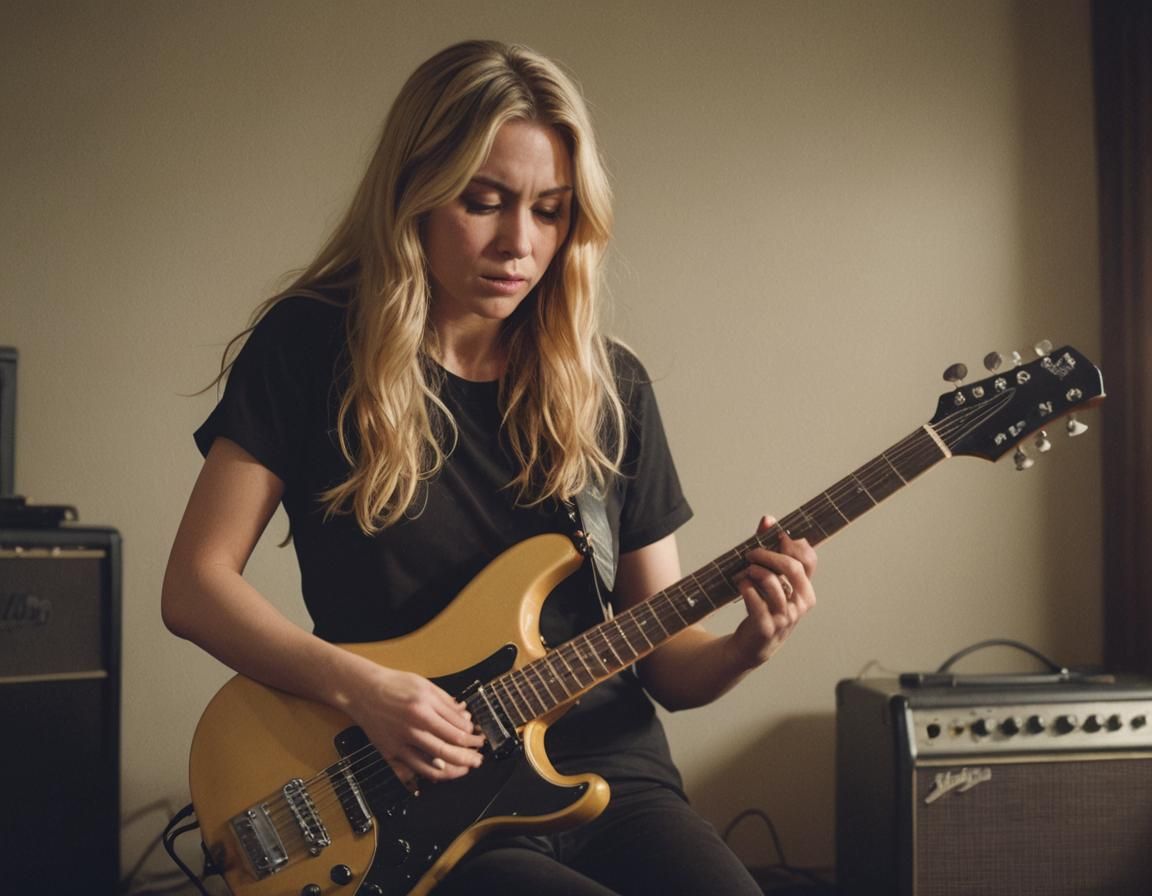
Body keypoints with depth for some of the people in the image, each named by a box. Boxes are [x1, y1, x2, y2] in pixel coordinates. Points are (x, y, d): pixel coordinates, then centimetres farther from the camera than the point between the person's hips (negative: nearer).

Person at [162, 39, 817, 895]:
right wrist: (359, 686, -16)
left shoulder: (611, 388, 5)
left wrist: (744, 648, -13)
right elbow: (196, 584, -2)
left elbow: (662, 660, 8)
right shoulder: (310, 346, -2)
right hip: (425, 820, -3)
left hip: (615, 781, 4)